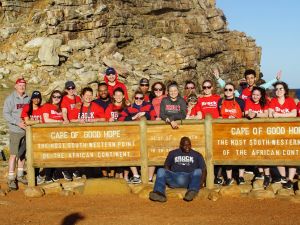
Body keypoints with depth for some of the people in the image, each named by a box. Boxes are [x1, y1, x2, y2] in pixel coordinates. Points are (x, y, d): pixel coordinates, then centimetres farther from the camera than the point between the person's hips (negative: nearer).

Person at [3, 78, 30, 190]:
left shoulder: (28, 98, 6)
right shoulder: (10, 98, -5)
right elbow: (6, 114, -9)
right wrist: (18, 123, -18)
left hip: (26, 129, 4)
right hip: (15, 130, -4)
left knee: (22, 154, 12)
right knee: (13, 155, -5)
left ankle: (20, 175, 24)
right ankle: (11, 179, 1)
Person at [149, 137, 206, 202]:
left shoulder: (197, 155, 19)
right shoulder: (173, 153, 22)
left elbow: (203, 169, 12)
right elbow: (166, 166, 21)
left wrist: (201, 181, -7)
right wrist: (166, 176, 0)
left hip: (189, 179, -1)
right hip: (174, 177, 1)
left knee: (198, 171, -32)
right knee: (161, 171, -26)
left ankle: (192, 191, -57)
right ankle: (159, 193, -50)